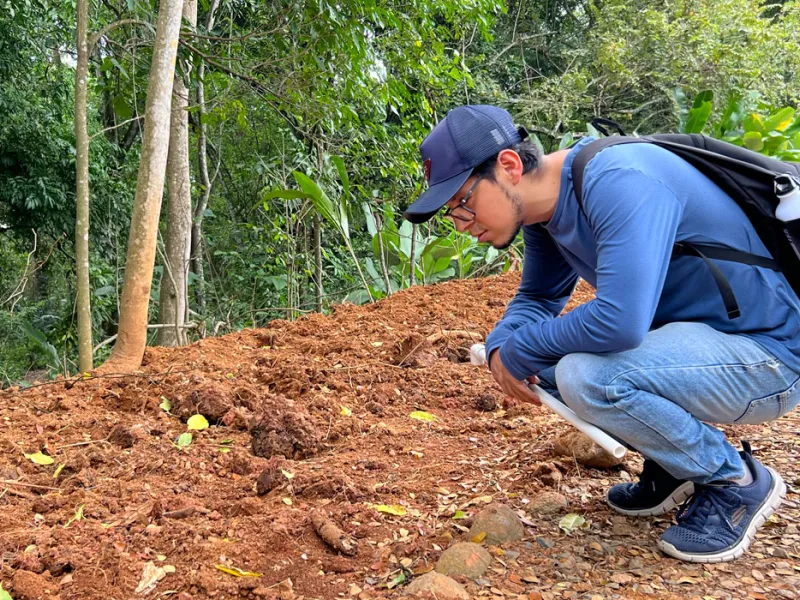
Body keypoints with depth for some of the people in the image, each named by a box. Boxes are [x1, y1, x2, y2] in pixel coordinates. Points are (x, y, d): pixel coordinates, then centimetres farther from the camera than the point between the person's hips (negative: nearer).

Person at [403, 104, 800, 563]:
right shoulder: (544, 210, 2)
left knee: (585, 376, -29)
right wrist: (500, 348, -7)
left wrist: (519, 351, -20)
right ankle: (672, 465, 15)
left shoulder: (617, 181, -26)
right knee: (541, 358, 3)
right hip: (692, 336, 9)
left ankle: (738, 482, -4)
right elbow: (536, 298, 16)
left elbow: (619, 320, -37)